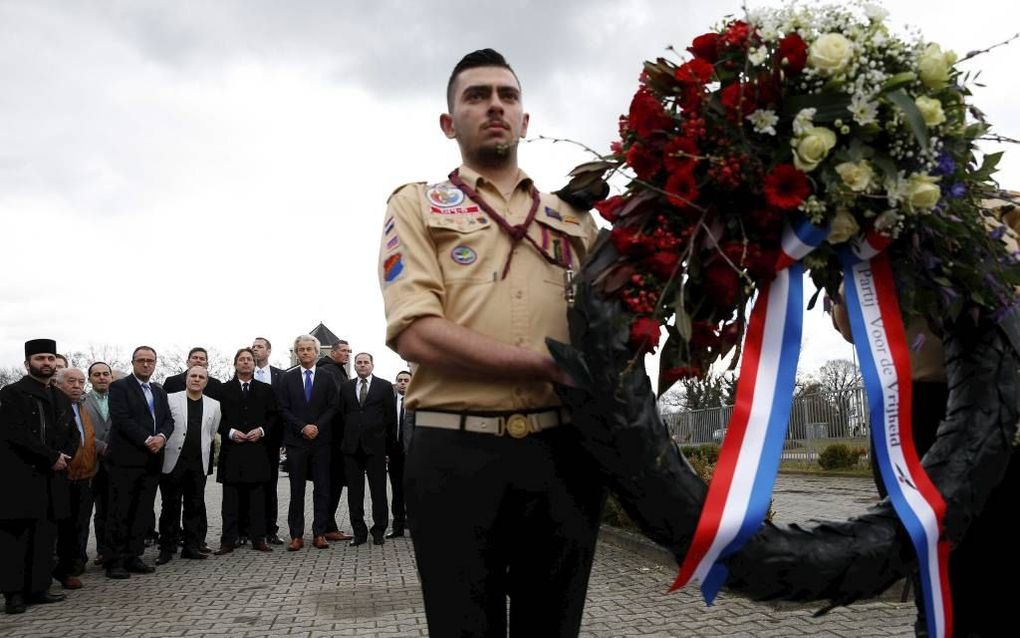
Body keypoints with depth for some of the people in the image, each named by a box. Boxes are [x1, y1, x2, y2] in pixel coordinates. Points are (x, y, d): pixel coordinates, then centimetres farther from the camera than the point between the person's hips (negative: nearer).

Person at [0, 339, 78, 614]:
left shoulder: (61, 398, 17)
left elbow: (73, 434, 19)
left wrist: (64, 458, -1)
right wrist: (52, 456, -14)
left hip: (51, 478, 6)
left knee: (45, 536, 5)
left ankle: (38, 588, 11)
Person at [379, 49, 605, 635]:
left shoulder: (574, 216, 17)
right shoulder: (418, 205, 6)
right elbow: (416, 334, -10)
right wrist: (552, 365, -14)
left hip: (564, 453, 4)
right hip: (457, 455, -3)